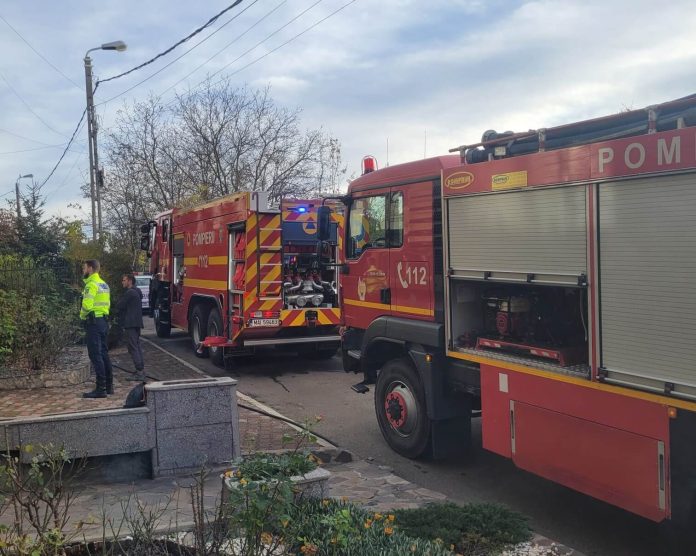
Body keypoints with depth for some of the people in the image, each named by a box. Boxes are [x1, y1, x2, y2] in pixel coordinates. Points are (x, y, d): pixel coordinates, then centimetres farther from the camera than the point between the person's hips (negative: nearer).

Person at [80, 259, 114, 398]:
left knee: (95, 355, -8)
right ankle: (109, 386, 19)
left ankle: (100, 389, -8)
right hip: (103, 321, 10)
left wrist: (82, 316, -5)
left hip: (94, 322, -10)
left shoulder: (92, 284, -13)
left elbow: (87, 305, -22)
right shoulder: (104, 284, 17)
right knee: (104, 353, 14)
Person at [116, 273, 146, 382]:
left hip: (131, 324, -10)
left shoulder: (129, 293, -14)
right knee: (137, 346, 13)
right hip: (137, 323, 10)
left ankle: (139, 372, -14)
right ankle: (141, 370, 16)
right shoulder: (136, 292, 18)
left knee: (133, 348, -10)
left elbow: (119, 306, -11)